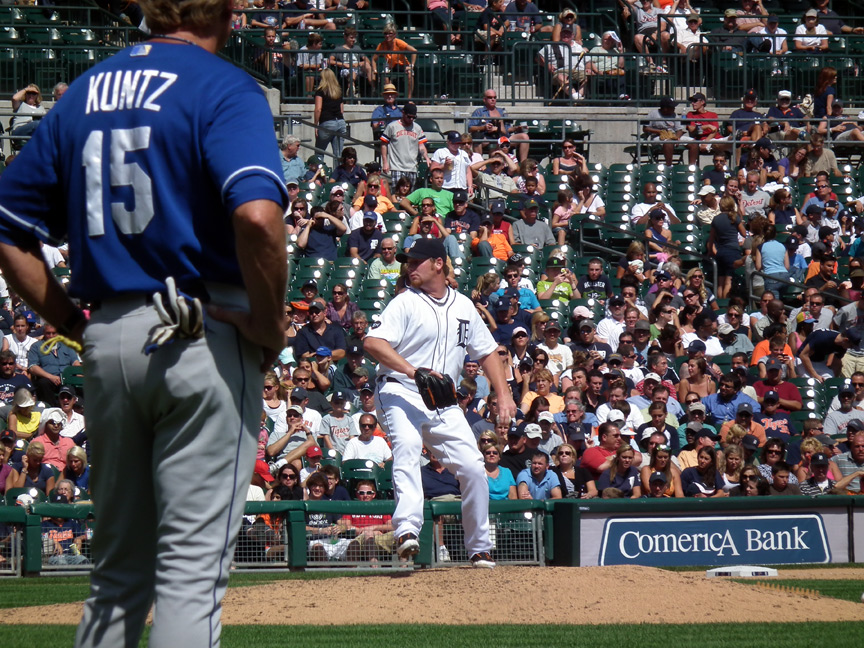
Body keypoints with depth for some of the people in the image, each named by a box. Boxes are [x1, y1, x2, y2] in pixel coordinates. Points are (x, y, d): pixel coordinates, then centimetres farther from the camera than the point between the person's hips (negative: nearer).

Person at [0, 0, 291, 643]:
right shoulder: (224, 89, -7)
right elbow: (257, 215, -24)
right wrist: (270, 326, -12)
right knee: (190, 566, -5)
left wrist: (76, 323, 13)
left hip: (107, 342, 6)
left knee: (117, 569, 16)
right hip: (204, 342, -6)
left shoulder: (84, 93, 13)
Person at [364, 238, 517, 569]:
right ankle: (407, 530, -47)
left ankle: (480, 549, 15)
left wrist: (504, 395, 7)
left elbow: (486, 352, 19)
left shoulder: (463, 306, 12)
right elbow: (373, 343, -18)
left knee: (474, 468, -1)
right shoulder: (405, 303, -4)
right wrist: (414, 372, -30)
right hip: (401, 393, -5)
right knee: (407, 445, -33)